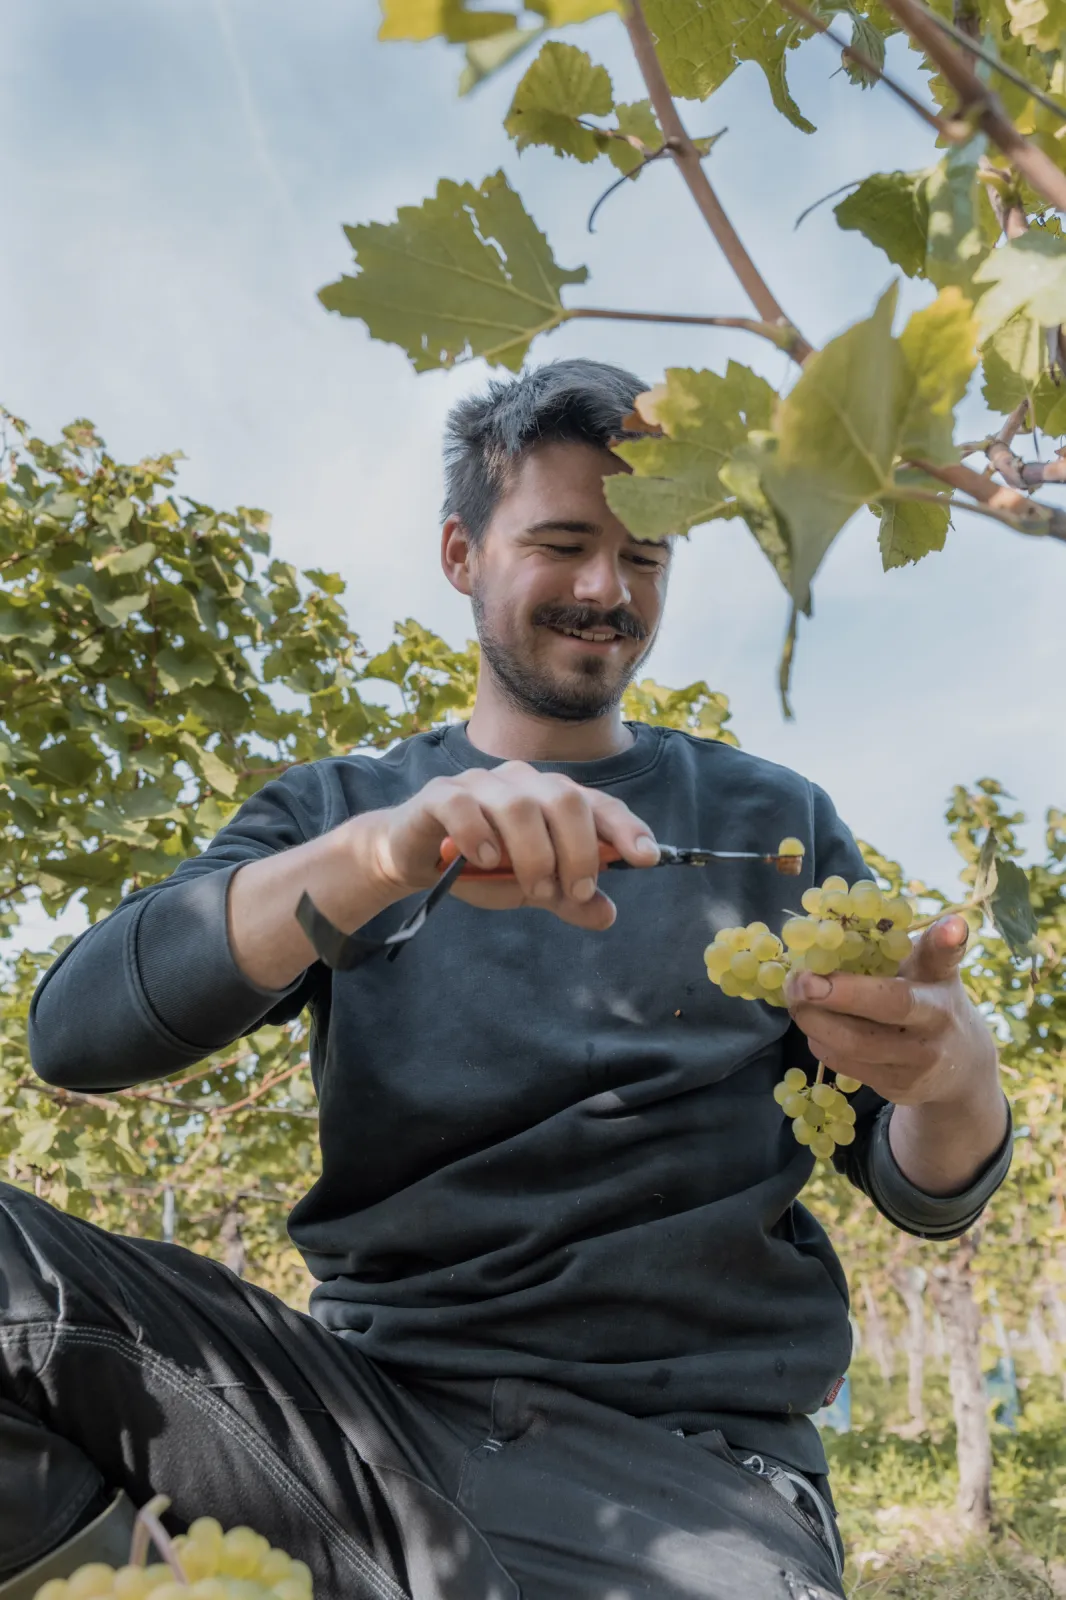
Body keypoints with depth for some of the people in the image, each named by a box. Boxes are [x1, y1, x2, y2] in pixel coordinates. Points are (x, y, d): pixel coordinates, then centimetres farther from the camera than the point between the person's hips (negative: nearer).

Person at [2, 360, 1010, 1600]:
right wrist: (374, 857, -24)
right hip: (376, 1398, 0)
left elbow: (925, 1196, 7)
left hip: (683, 1461, 1)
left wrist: (954, 1078, -18)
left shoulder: (770, 825, 9)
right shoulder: (338, 811, 9)